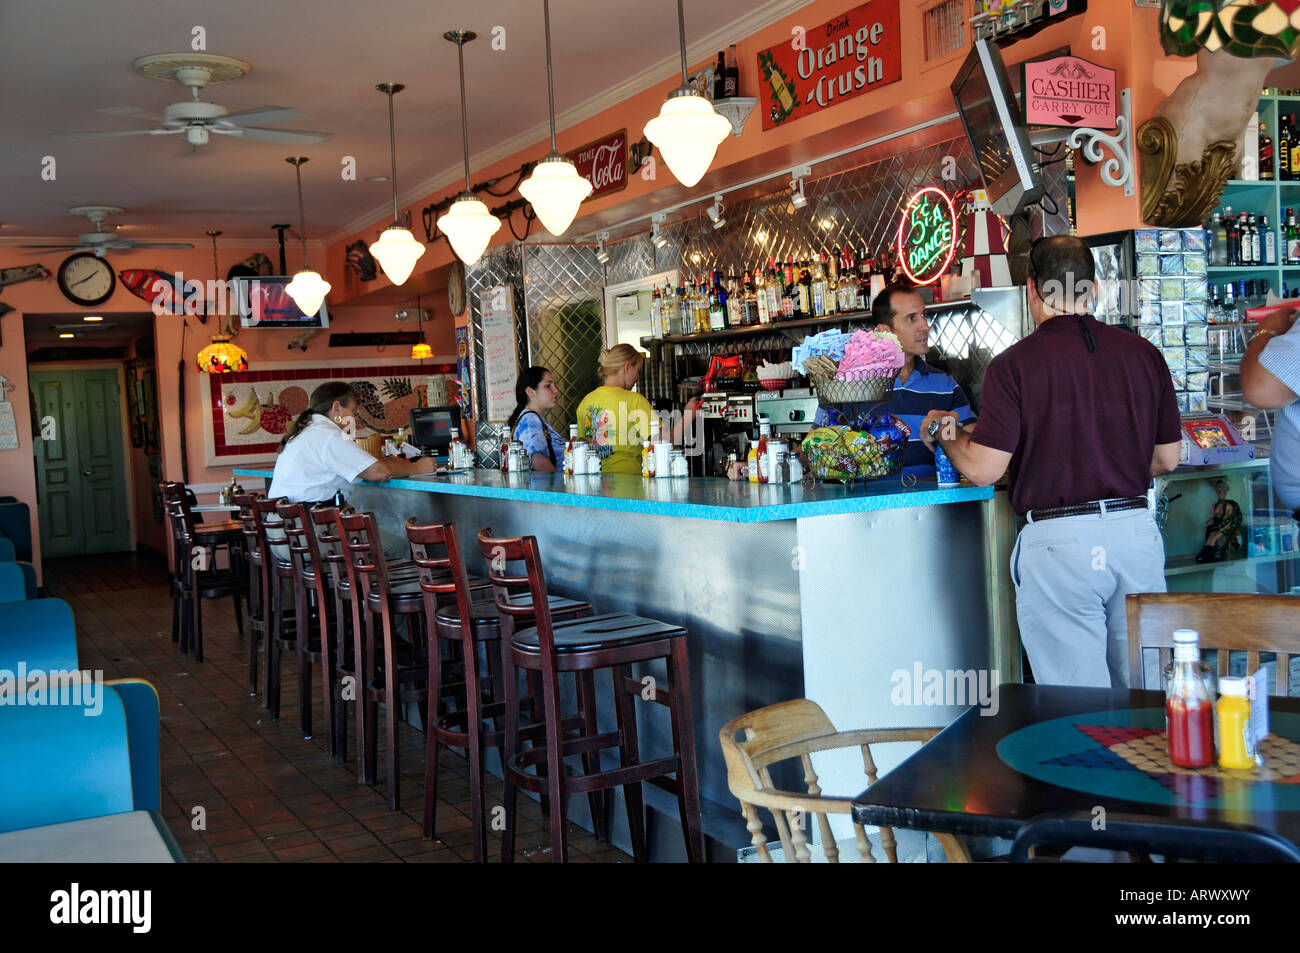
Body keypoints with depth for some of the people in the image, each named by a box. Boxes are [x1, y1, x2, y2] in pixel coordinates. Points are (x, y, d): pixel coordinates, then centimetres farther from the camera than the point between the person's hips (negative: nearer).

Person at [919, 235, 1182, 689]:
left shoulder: (1013, 364, -8)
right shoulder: (1143, 354, 4)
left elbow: (983, 470, -10)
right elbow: (1166, 459, 11)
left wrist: (943, 433, 9)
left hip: (1058, 541, -4)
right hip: (1137, 531, 4)